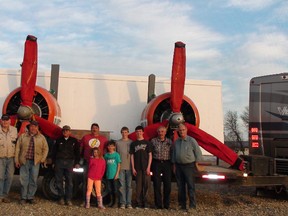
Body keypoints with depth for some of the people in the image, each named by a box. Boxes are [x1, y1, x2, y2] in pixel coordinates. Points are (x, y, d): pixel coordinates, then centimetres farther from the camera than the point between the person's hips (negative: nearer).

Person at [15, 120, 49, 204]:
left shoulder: (42, 137, 7)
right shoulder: (22, 136, 7)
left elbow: (45, 149, 9)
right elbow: (18, 148, 6)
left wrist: (43, 159, 0)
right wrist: (17, 160, 1)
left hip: (35, 162, 0)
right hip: (24, 161, 0)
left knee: (33, 180, 3)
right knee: (24, 180, 2)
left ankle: (30, 197, 14)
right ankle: (23, 198, 11)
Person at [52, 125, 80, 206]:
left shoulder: (74, 141, 9)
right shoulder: (58, 140, 12)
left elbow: (77, 152, 10)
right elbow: (54, 152, 13)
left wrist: (76, 163, 1)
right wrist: (54, 162, 4)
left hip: (69, 162, -1)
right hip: (59, 162, 1)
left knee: (69, 182, -2)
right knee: (59, 181, 2)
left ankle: (68, 199, 2)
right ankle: (61, 198, 12)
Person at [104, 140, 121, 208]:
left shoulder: (116, 154, -3)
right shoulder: (106, 155, 9)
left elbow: (118, 165, -3)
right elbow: (105, 164, 13)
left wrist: (117, 174, -10)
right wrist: (105, 173, 7)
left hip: (114, 175, -4)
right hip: (108, 175, 4)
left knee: (115, 188, 1)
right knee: (110, 189, 9)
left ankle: (115, 201, 11)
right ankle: (112, 201, 19)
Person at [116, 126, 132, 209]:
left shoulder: (131, 142, 7)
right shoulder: (118, 142, 9)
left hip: (129, 166, 0)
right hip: (121, 166, 0)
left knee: (129, 185, 1)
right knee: (122, 185, -2)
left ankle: (129, 203, 5)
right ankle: (122, 203, 2)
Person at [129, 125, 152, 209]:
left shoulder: (147, 143, 6)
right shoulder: (133, 144, 11)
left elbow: (150, 155, 3)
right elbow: (132, 156, 9)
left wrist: (148, 167, -6)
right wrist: (133, 168, 0)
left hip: (146, 168, -1)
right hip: (137, 168, 1)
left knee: (146, 185, -2)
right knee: (138, 186, 2)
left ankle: (145, 203, 4)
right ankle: (139, 203, 7)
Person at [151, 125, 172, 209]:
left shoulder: (169, 142, 8)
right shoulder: (153, 141, 3)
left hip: (167, 163, 1)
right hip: (156, 163, -1)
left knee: (167, 184, 1)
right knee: (157, 184, 0)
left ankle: (166, 204, 13)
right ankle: (158, 205, 8)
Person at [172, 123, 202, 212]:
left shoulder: (192, 140, -6)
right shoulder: (176, 142, 10)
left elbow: (198, 153, -4)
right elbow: (174, 154, 17)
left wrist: (196, 163, -4)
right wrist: (174, 165, 13)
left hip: (189, 166, -5)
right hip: (178, 166, 5)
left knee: (191, 186, -5)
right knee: (180, 186, 9)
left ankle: (192, 206, 0)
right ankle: (182, 204, 18)